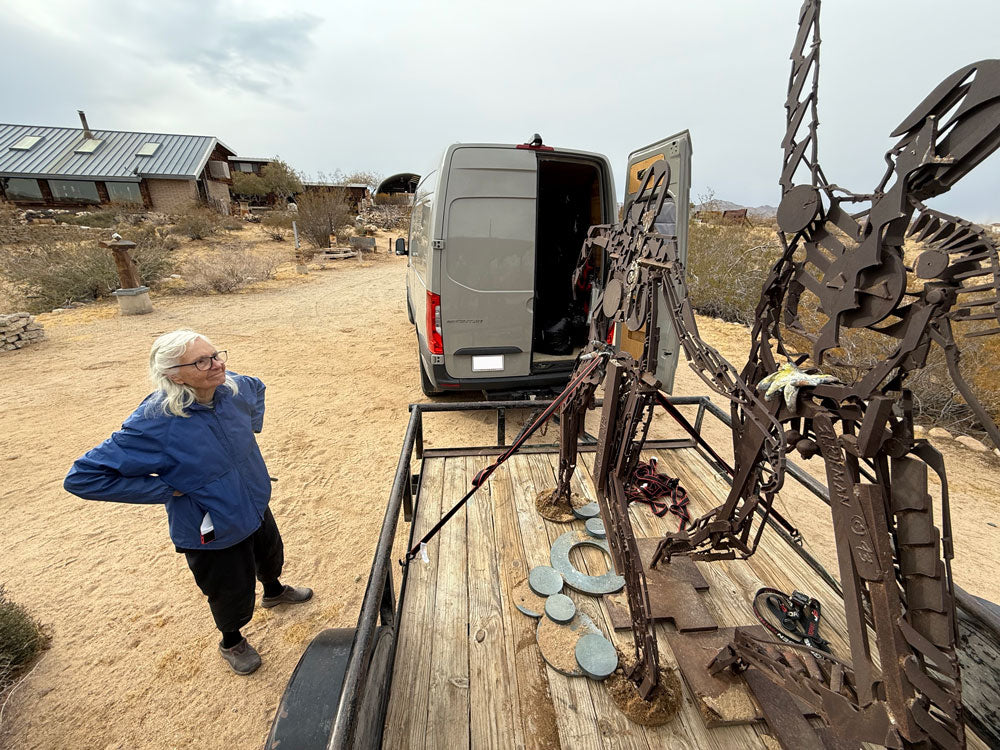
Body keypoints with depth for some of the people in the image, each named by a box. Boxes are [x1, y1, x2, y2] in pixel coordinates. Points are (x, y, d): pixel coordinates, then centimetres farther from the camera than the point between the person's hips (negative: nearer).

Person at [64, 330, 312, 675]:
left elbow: (257, 388, 9)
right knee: (232, 595, 20)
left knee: (271, 556, 32)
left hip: (256, 507, 6)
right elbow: (82, 477, -26)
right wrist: (165, 489, -25)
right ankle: (232, 643, 54)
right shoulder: (154, 423, -32)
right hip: (213, 535, -5)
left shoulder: (232, 387, -17)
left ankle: (274, 591, 67)